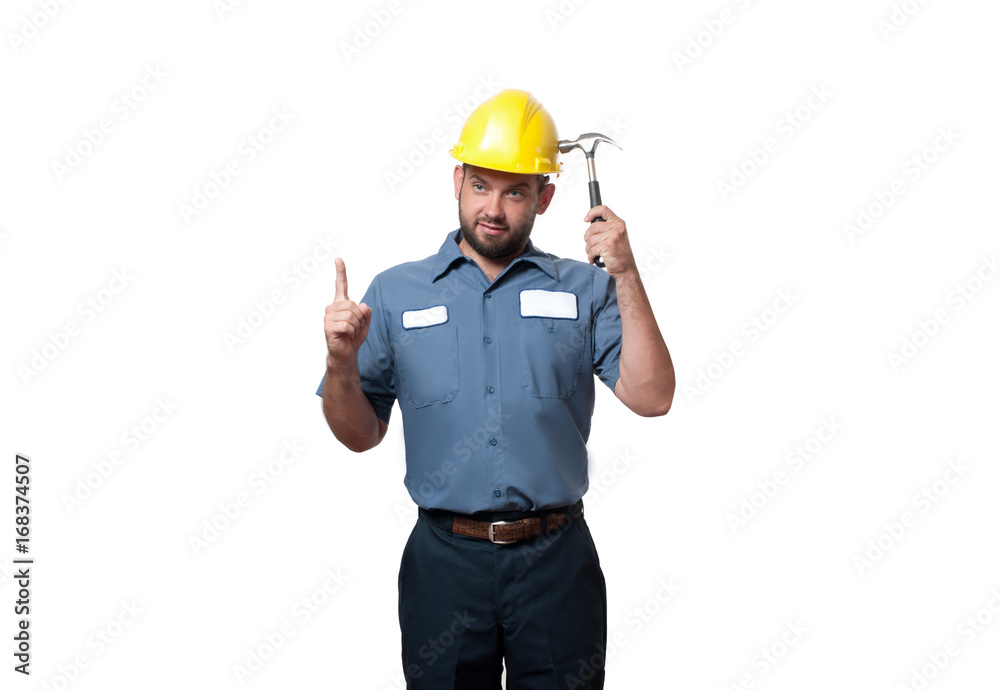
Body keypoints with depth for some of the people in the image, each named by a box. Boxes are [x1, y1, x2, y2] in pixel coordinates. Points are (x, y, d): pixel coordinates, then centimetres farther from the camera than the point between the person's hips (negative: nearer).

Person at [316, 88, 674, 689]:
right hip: (445, 559, 1)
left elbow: (651, 398, -7)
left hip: (557, 560, 0)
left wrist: (627, 277, -13)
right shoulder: (396, 293, 5)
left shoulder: (583, 290, 4)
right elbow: (361, 435, 5)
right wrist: (341, 362, -14)